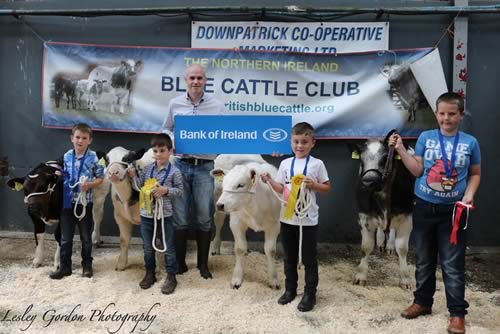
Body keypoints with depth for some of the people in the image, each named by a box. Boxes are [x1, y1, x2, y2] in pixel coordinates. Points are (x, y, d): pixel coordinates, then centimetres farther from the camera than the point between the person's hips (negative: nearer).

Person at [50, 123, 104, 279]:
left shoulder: (93, 157, -9)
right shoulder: (66, 156, 1)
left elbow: (100, 177, -4)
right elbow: (63, 176, 12)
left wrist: (89, 185, -20)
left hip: (85, 202, -2)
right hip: (68, 202, 3)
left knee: (86, 237, 11)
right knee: (65, 237, 10)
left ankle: (87, 265, 27)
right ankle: (64, 266, 23)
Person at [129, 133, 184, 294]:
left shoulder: (174, 171, -9)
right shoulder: (147, 168, 2)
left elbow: (180, 190, -4)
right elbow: (139, 187, 5)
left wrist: (166, 190, -19)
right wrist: (133, 175, -11)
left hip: (164, 215, -4)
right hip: (146, 214, 4)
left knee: (168, 247, 7)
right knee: (148, 247, 16)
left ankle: (171, 276, 19)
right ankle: (149, 273, 32)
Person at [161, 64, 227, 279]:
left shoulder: (217, 106, 0)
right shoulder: (174, 104, 4)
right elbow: (166, 129, 14)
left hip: (205, 167, -1)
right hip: (180, 165, 1)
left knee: (204, 218, 7)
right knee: (179, 217, 7)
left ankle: (203, 264, 23)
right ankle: (179, 262, 23)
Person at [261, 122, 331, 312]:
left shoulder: (317, 164, -5)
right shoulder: (286, 163, 3)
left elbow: (327, 188, 1)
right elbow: (281, 188, 6)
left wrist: (313, 184, -16)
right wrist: (269, 180, -11)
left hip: (308, 219, -3)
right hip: (287, 218, 3)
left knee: (309, 259, 7)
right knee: (289, 258, 16)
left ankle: (310, 294, 20)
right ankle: (290, 289, 31)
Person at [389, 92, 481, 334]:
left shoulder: (470, 142, -1)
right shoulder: (425, 137, 0)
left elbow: (475, 174, 8)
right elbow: (417, 170, -5)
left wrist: (469, 195, -9)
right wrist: (400, 149, -14)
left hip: (453, 211, -1)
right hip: (424, 207, 1)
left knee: (453, 265, 4)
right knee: (424, 260, 15)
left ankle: (457, 313, 18)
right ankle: (423, 302, 31)